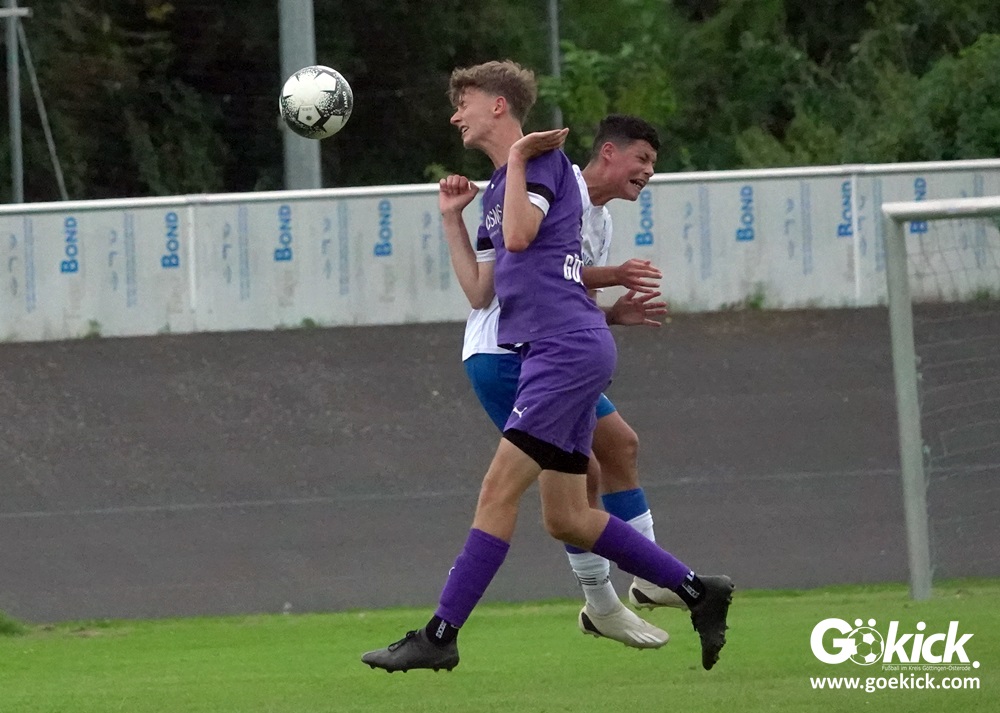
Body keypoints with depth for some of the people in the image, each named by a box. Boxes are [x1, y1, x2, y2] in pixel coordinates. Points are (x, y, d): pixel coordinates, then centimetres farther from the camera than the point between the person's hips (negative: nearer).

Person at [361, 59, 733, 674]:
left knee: (498, 492, -11)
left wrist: (517, 158, -11)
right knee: (567, 518, 8)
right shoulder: (498, 188, 22)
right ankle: (699, 593, 14)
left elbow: (519, 236, -21)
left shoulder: (543, 159, -4)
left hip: (566, 345, -10)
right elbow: (482, 290, 20)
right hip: (557, 352, 10)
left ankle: (439, 636, -11)